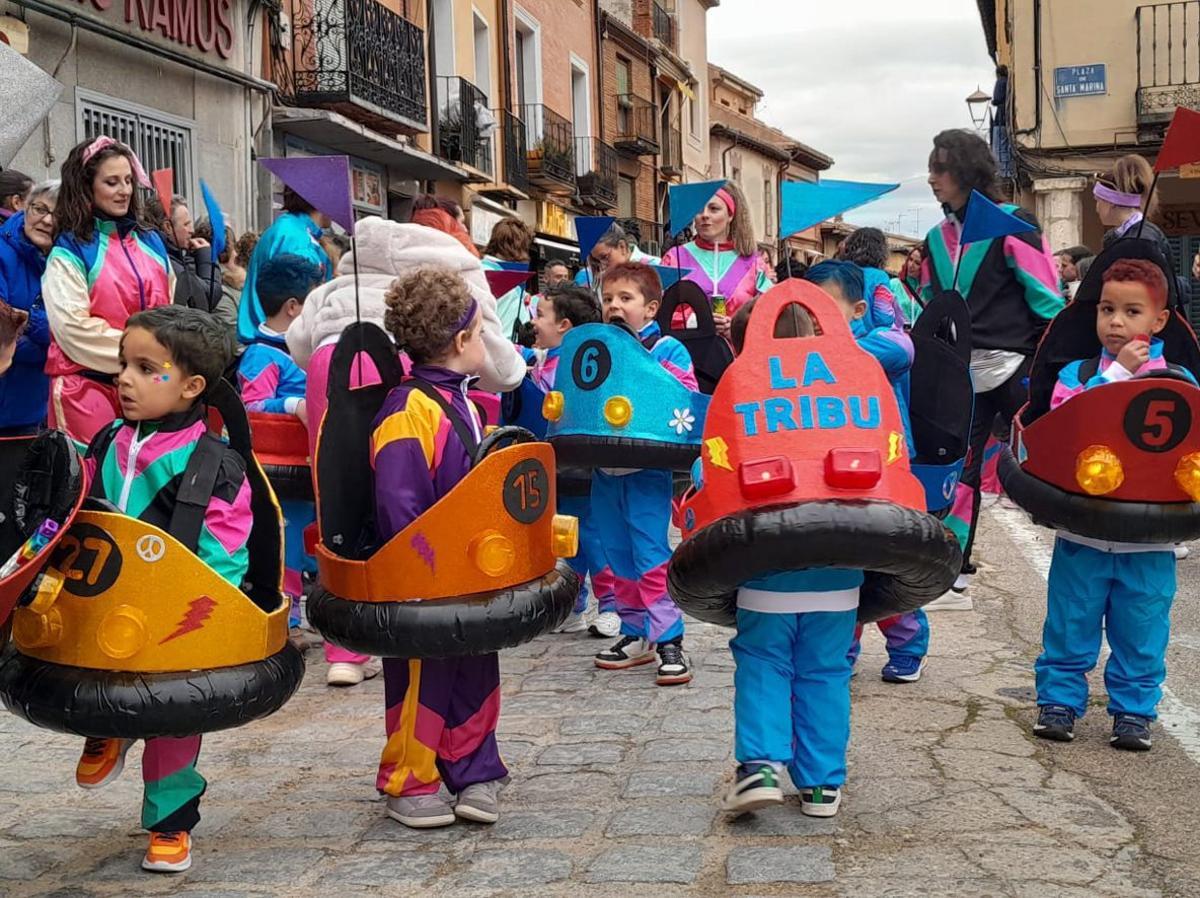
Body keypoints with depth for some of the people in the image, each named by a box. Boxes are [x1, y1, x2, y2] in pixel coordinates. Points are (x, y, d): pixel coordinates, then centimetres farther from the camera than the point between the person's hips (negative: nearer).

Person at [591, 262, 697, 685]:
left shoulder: (669, 351, -4)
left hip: (647, 471, -6)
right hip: (605, 470, 6)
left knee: (651, 555, -10)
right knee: (618, 556, 12)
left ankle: (669, 638, -6)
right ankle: (636, 633, 24)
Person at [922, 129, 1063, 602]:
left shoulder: (1012, 225, -6)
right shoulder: (937, 238, 11)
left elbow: (1048, 299, -8)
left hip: (1016, 368, -5)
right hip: (961, 374, 6)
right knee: (957, 470, 5)